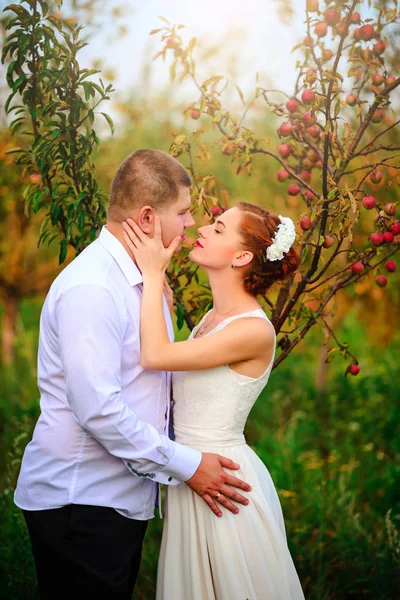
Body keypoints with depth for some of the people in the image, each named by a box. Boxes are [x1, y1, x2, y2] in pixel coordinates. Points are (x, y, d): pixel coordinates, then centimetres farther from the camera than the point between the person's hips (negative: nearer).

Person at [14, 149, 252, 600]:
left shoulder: (144, 279, 10)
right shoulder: (90, 288, -21)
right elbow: (97, 408, -27)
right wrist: (185, 466, -20)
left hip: (122, 495, 9)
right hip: (79, 503, -9)